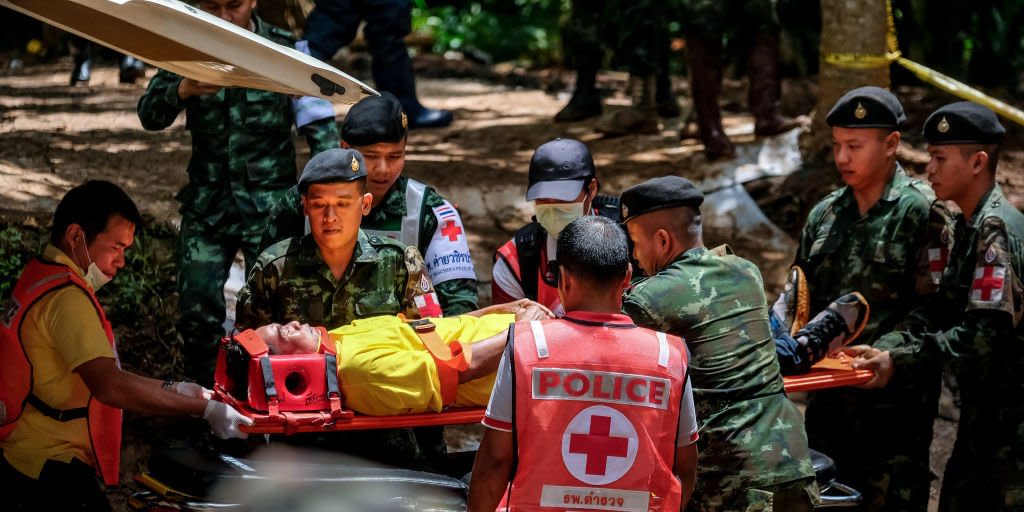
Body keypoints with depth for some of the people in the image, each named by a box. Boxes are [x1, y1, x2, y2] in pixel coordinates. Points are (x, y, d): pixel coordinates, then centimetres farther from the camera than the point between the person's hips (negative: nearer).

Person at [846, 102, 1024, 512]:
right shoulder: (969, 227, 12)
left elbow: (987, 334, -24)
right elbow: (942, 315, 10)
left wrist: (900, 360, -22)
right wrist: (886, 348, -4)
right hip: (983, 415, 10)